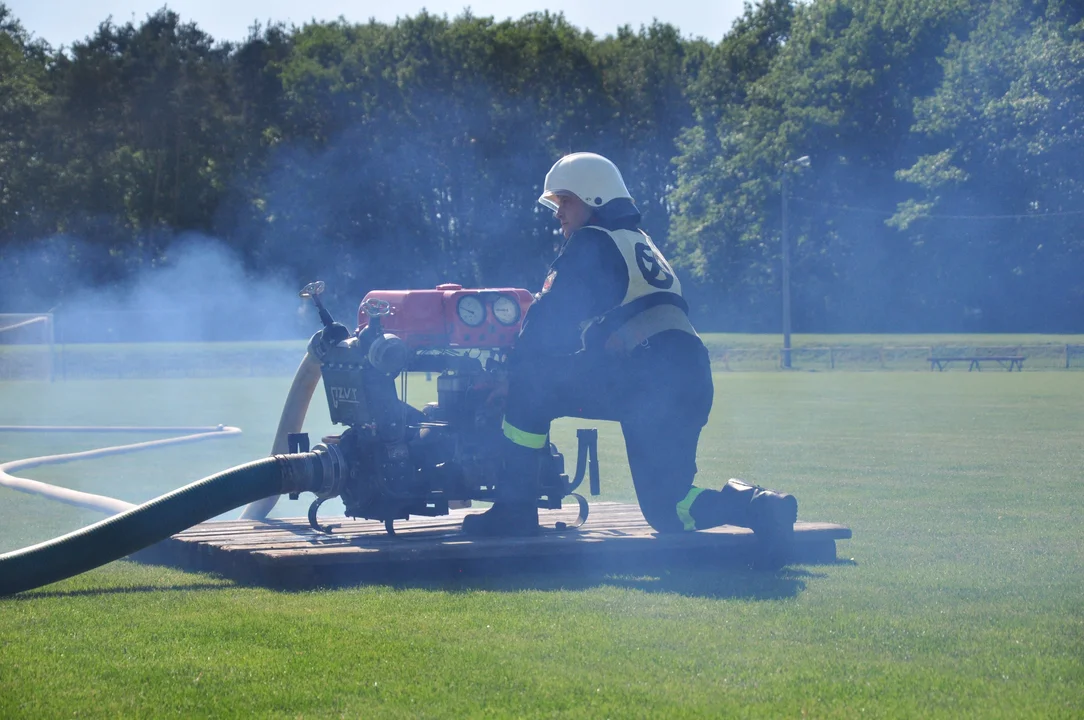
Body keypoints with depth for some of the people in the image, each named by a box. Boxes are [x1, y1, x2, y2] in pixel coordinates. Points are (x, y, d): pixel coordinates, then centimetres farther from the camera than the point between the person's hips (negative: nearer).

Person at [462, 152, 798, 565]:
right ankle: (755, 504, -9)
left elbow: (549, 317, 1)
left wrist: (514, 368, 14)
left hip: (643, 377, -9)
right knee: (667, 512, 13)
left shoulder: (591, 242, 5)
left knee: (529, 386, -2)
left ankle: (515, 510, -3)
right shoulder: (640, 244, 31)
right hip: (691, 382, 9)